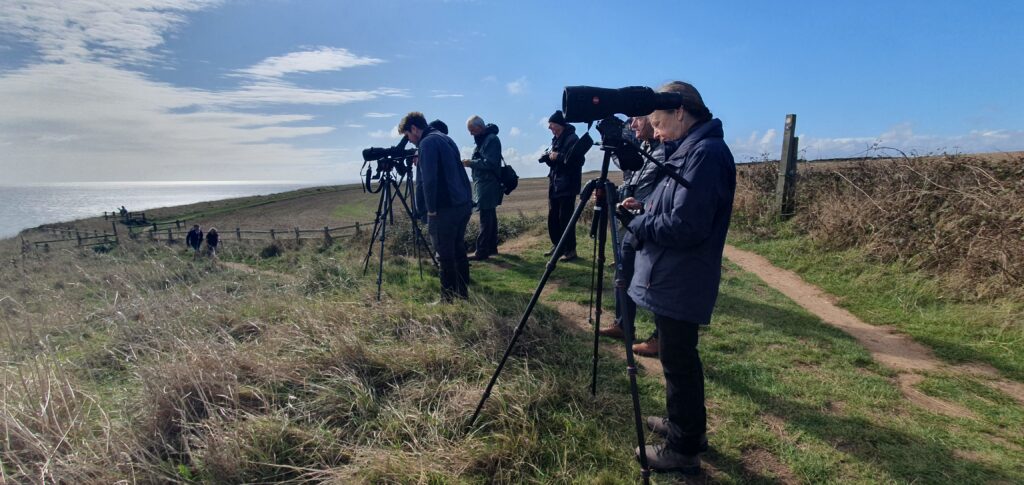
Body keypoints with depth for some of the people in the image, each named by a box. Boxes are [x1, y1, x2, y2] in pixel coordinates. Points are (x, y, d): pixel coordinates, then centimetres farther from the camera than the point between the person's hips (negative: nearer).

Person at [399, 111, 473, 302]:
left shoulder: (427, 143, -10)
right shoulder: (445, 138, 18)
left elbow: (428, 179, -19)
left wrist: (431, 208, -14)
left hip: (445, 208, -9)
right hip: (464, 204, 9)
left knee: (445, 256, -3)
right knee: (459, 250, 16)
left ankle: (448, 299, 3)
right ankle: (462, 292, 24)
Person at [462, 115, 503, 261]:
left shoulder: (492, 139, -13)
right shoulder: (482, 139, 16)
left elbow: (490, 163, -20)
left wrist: (471, 163, -14)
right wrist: (471, 162, 6)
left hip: (488, 186, -10)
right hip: (483, 185, 10)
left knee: (486, 218, -9)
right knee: (490, 217, 14)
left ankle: (482, 251, -7)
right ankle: (491, 247, 22)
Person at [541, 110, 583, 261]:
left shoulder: (572, 139, -10)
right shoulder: (556, 139, 16)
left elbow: (578, 160, -22)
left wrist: (558, 156, -20)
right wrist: (548, 157, 1)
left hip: (567, 185, -9)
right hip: (554, 184, 9)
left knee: (565, 217, -8)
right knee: (553, 217, 11)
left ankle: (570, 250, 0)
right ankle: (557, 245, 23)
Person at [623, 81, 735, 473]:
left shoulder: (706, 153, -19)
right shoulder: (689, 151, 12)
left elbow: (685, 226, -25)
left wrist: (638, 224, -12)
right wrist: (644, 210, 4)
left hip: (680, 283, -10)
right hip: (672, 279, 10)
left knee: (678, 362, 3)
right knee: (679, 358, 21)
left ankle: (682, 449, 18)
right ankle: (685, 426, 38)